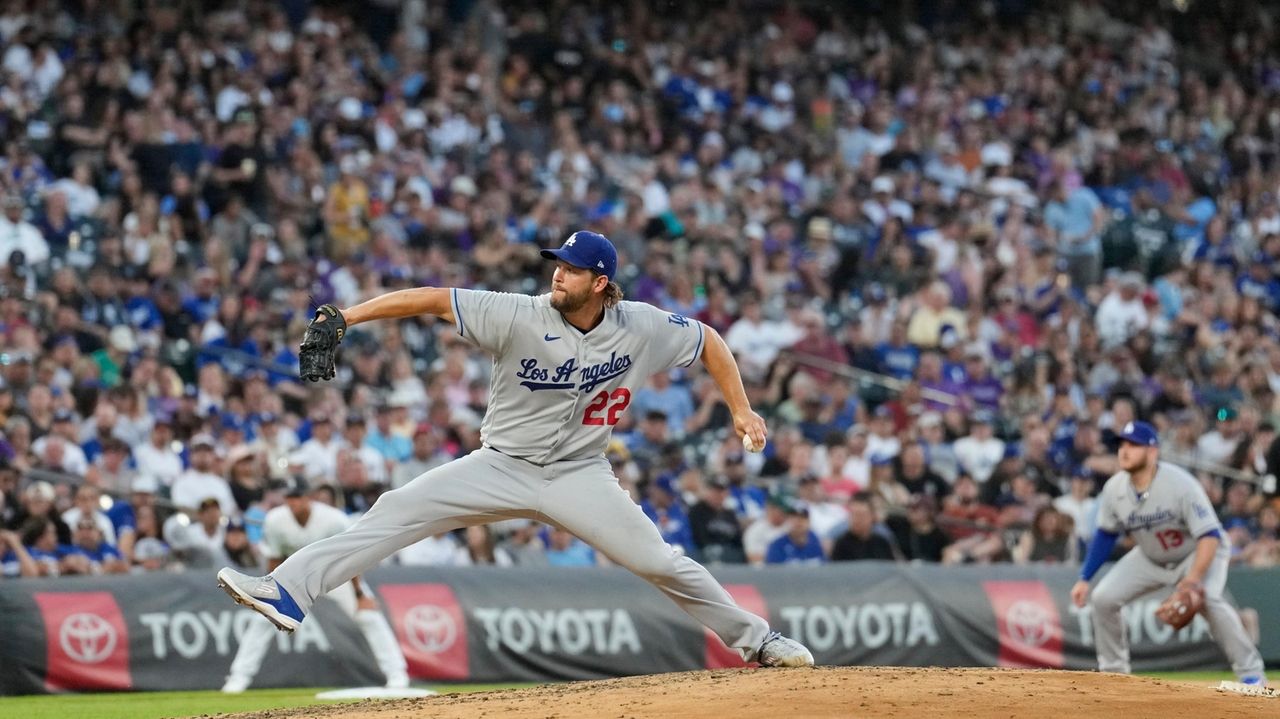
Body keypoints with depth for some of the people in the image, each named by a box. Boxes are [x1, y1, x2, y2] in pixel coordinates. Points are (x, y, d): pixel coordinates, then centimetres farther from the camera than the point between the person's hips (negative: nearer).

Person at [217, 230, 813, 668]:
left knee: (660, 563, -8)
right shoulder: (519, 317, -16)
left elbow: (709, 340, 6)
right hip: (502, 467, 0)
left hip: (580, 475, 0)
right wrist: (346, 317, -27)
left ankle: (755, 640, 12)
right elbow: (435, 299, -19)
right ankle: (287, 593, -22)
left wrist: (741, 410, 0)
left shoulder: (641, 328, -10)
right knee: (396, 512, -16)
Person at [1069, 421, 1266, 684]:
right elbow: (1106, 535, 2)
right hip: (1150, 558, 6)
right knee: (1103, 598, -7)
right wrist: (1084, 579, -2)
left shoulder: (1180, 483, -32)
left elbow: (1209, 535, -33)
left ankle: (1250, 671, -22)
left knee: (1208, 599, -32)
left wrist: (1193, 578, -46)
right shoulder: (1114, 489, -15)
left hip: (1198, 553, -6)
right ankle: (1114, 671, 10)